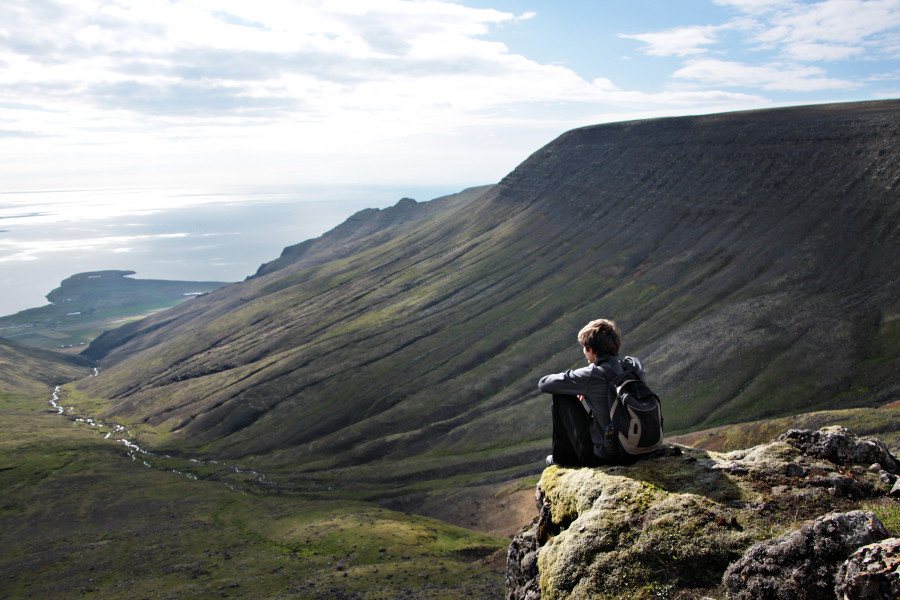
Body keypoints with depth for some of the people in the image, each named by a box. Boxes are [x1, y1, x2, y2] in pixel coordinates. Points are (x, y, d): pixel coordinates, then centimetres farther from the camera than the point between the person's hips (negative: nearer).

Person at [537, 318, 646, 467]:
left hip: (604, 457, -6)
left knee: (560, 399, 2)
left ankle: (564, 457, 18)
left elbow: (543, 384, -9)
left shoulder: (592, 375, -20)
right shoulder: (635, 365, -4)